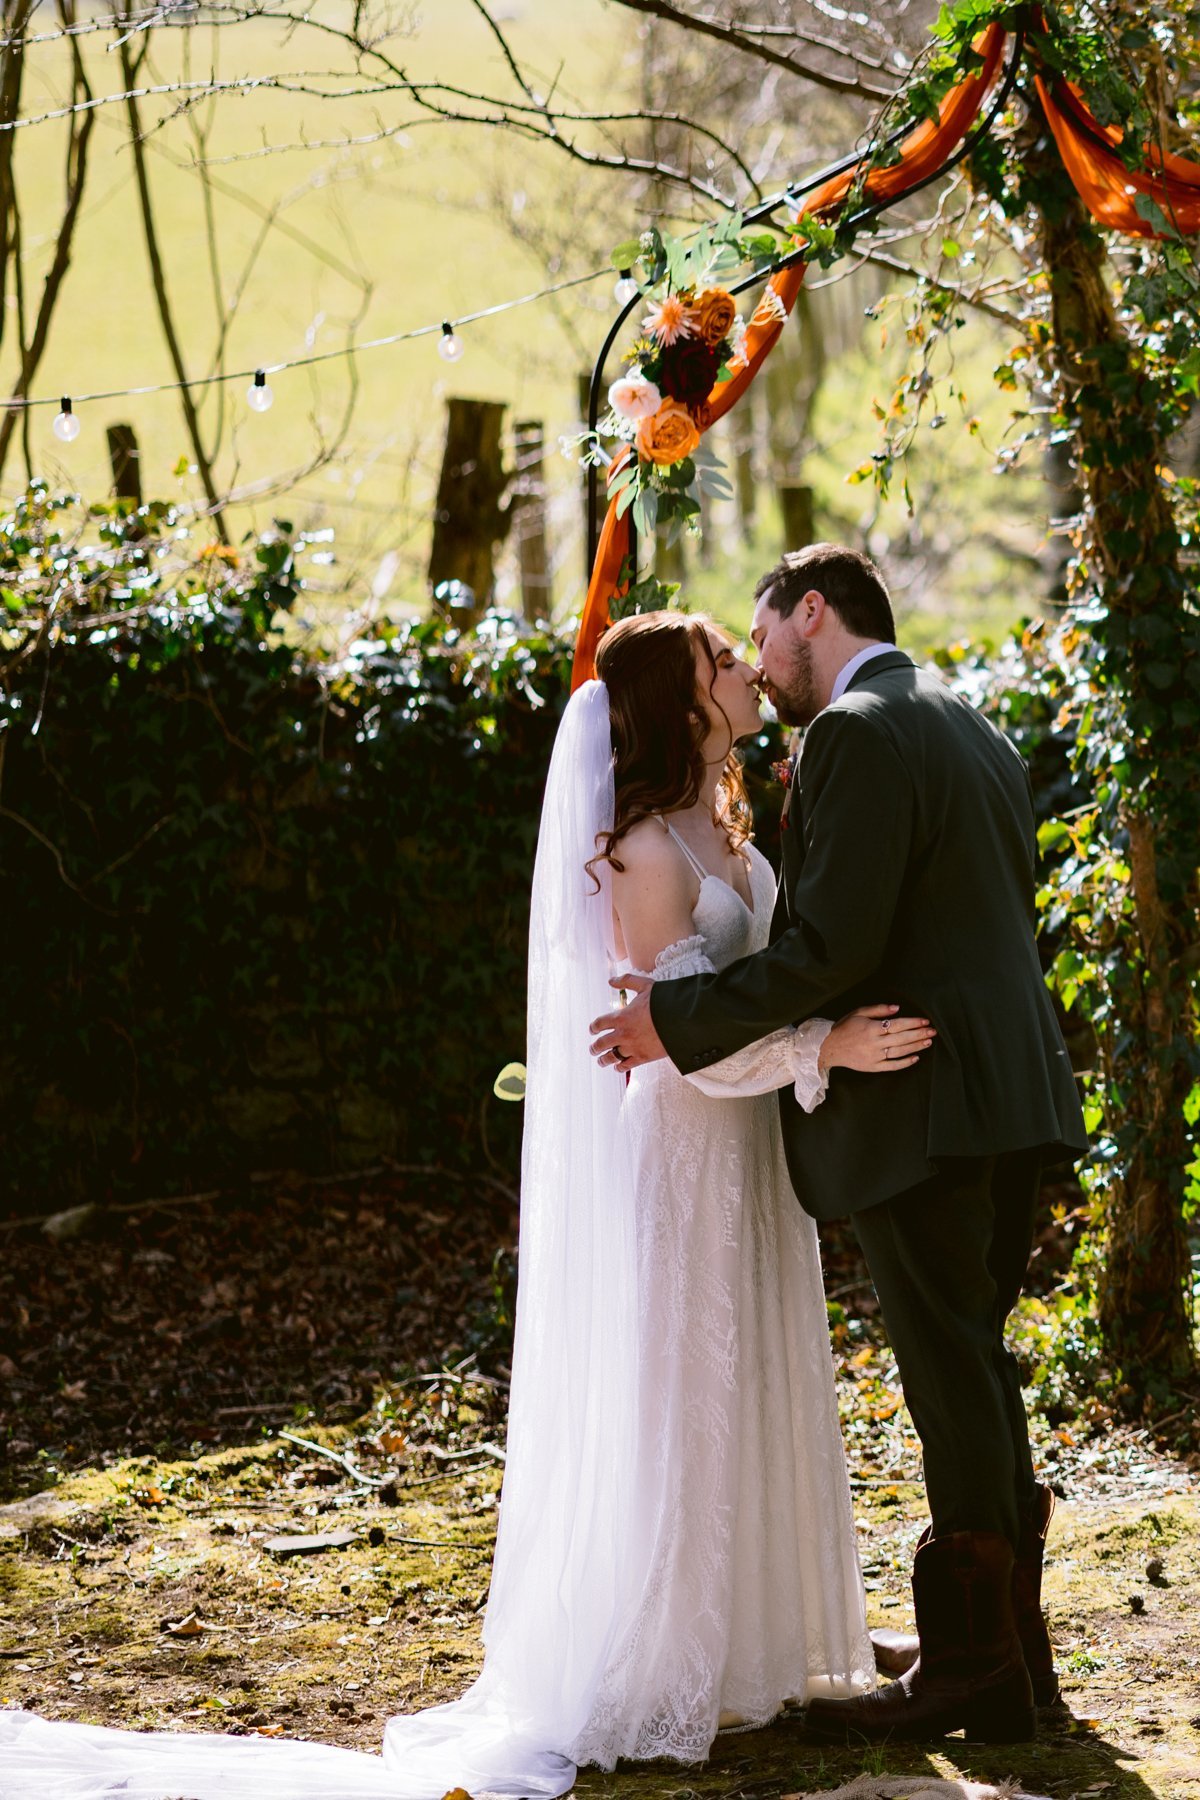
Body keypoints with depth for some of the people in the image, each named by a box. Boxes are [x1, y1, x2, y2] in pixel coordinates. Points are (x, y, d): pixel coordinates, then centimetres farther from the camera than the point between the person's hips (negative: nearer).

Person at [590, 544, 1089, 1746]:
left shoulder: (855, 736, -13)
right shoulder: (973, 731, 17)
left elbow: (830, 946, -21)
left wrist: (680, 1022, -13)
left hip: (918, 1107, -9)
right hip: (1012, 1099, 9)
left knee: (954, 1382, -3)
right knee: (974, 1367, 17)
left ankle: (971, 1670, 4)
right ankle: (1011, 1645, 23)